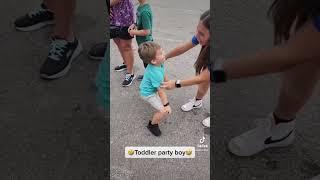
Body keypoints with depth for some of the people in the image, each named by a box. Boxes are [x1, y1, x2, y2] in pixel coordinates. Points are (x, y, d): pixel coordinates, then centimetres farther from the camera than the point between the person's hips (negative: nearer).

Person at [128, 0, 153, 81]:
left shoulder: (144, 11, -30)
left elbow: (147, 31, -29)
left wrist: (134, 32, -17)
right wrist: (134, 24, -4)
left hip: (145, 42, -9)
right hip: (142, 41, 9)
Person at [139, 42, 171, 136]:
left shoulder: (158, 63, -15)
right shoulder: (156, 74, -39)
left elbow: (163, 74, 8)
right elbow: (161, 91, -32)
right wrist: (166, 105, -23)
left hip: (147, 87, 9)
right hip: (148, 94, -9)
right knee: (164, 111, -16)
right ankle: (152, 125, 9)